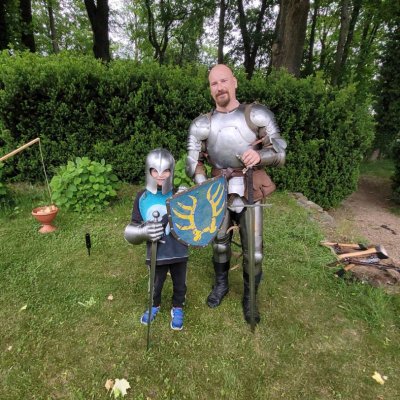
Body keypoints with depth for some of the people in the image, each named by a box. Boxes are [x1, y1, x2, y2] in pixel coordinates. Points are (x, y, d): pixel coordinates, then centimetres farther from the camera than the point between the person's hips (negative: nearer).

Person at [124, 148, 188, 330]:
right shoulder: (142, 197, -9)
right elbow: (131, 230, -5)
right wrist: (144, 231, -25)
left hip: (178, 252, 0)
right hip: (156, 254, 1)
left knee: (179, 284, 23)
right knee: (155, 285, 26)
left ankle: (177, 308, 51)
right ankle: (154, 306, 56)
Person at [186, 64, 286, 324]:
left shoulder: (258, 115, -4)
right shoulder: (201, 125, 2)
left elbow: (280, 154, -4)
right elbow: (193, 163, 0)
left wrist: (259, 156, -26)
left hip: (250, 192, -2)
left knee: (253, 250, 3)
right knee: (219, 241, 17)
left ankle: (250, 297, 30)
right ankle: (221, 284, 44)